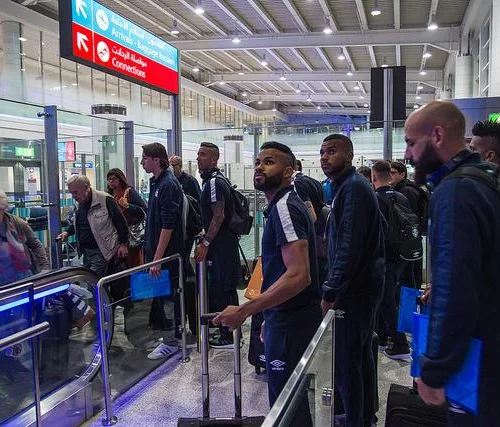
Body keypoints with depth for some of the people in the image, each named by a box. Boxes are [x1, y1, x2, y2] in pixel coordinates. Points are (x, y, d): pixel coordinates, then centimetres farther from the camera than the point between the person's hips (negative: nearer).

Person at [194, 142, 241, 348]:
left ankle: (229, 336, 7)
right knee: (226, 290, 16)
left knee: (221, 290, -3)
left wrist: (205, 243, -18)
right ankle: (230, 332, 27)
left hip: (221, 246, -10)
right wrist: (205, 239, 22)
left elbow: (218, 216, -21)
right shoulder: (214, 180, 17)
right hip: (223, 243, 10)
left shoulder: (214, 182, -15)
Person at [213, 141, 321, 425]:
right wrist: (266, 313, 21)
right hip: (288, 316, 10)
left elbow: (298, 275, -28)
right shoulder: (284, 204, 12)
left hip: (290, 320, -10)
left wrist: (244, 311, -28)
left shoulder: (284, 208, -19)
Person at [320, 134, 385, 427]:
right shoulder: (350, 185, 15)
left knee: (346, 361, -3)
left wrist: (331, 293, -21)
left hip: (354, 291, -11)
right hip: (366, 285, 11)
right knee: (362, 353, 21)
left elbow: (349, 247, -24)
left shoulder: (353, 187, -17)